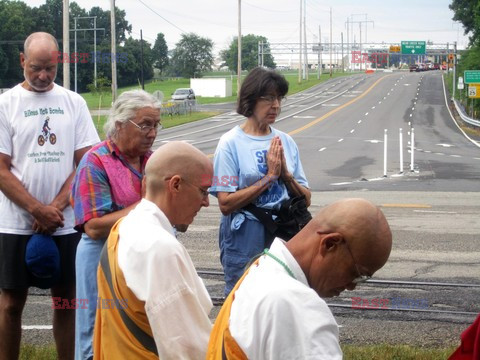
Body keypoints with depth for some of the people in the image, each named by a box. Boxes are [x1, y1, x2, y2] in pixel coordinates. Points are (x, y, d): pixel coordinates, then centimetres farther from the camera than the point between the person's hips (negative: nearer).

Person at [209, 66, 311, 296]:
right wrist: (269, 177, -16)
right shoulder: (231, 143, -8)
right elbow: (226, 204, -16)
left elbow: (305, 200, 7)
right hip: (245, 242, -4)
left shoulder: (286, 142, 5)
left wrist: (285, 174, -10)